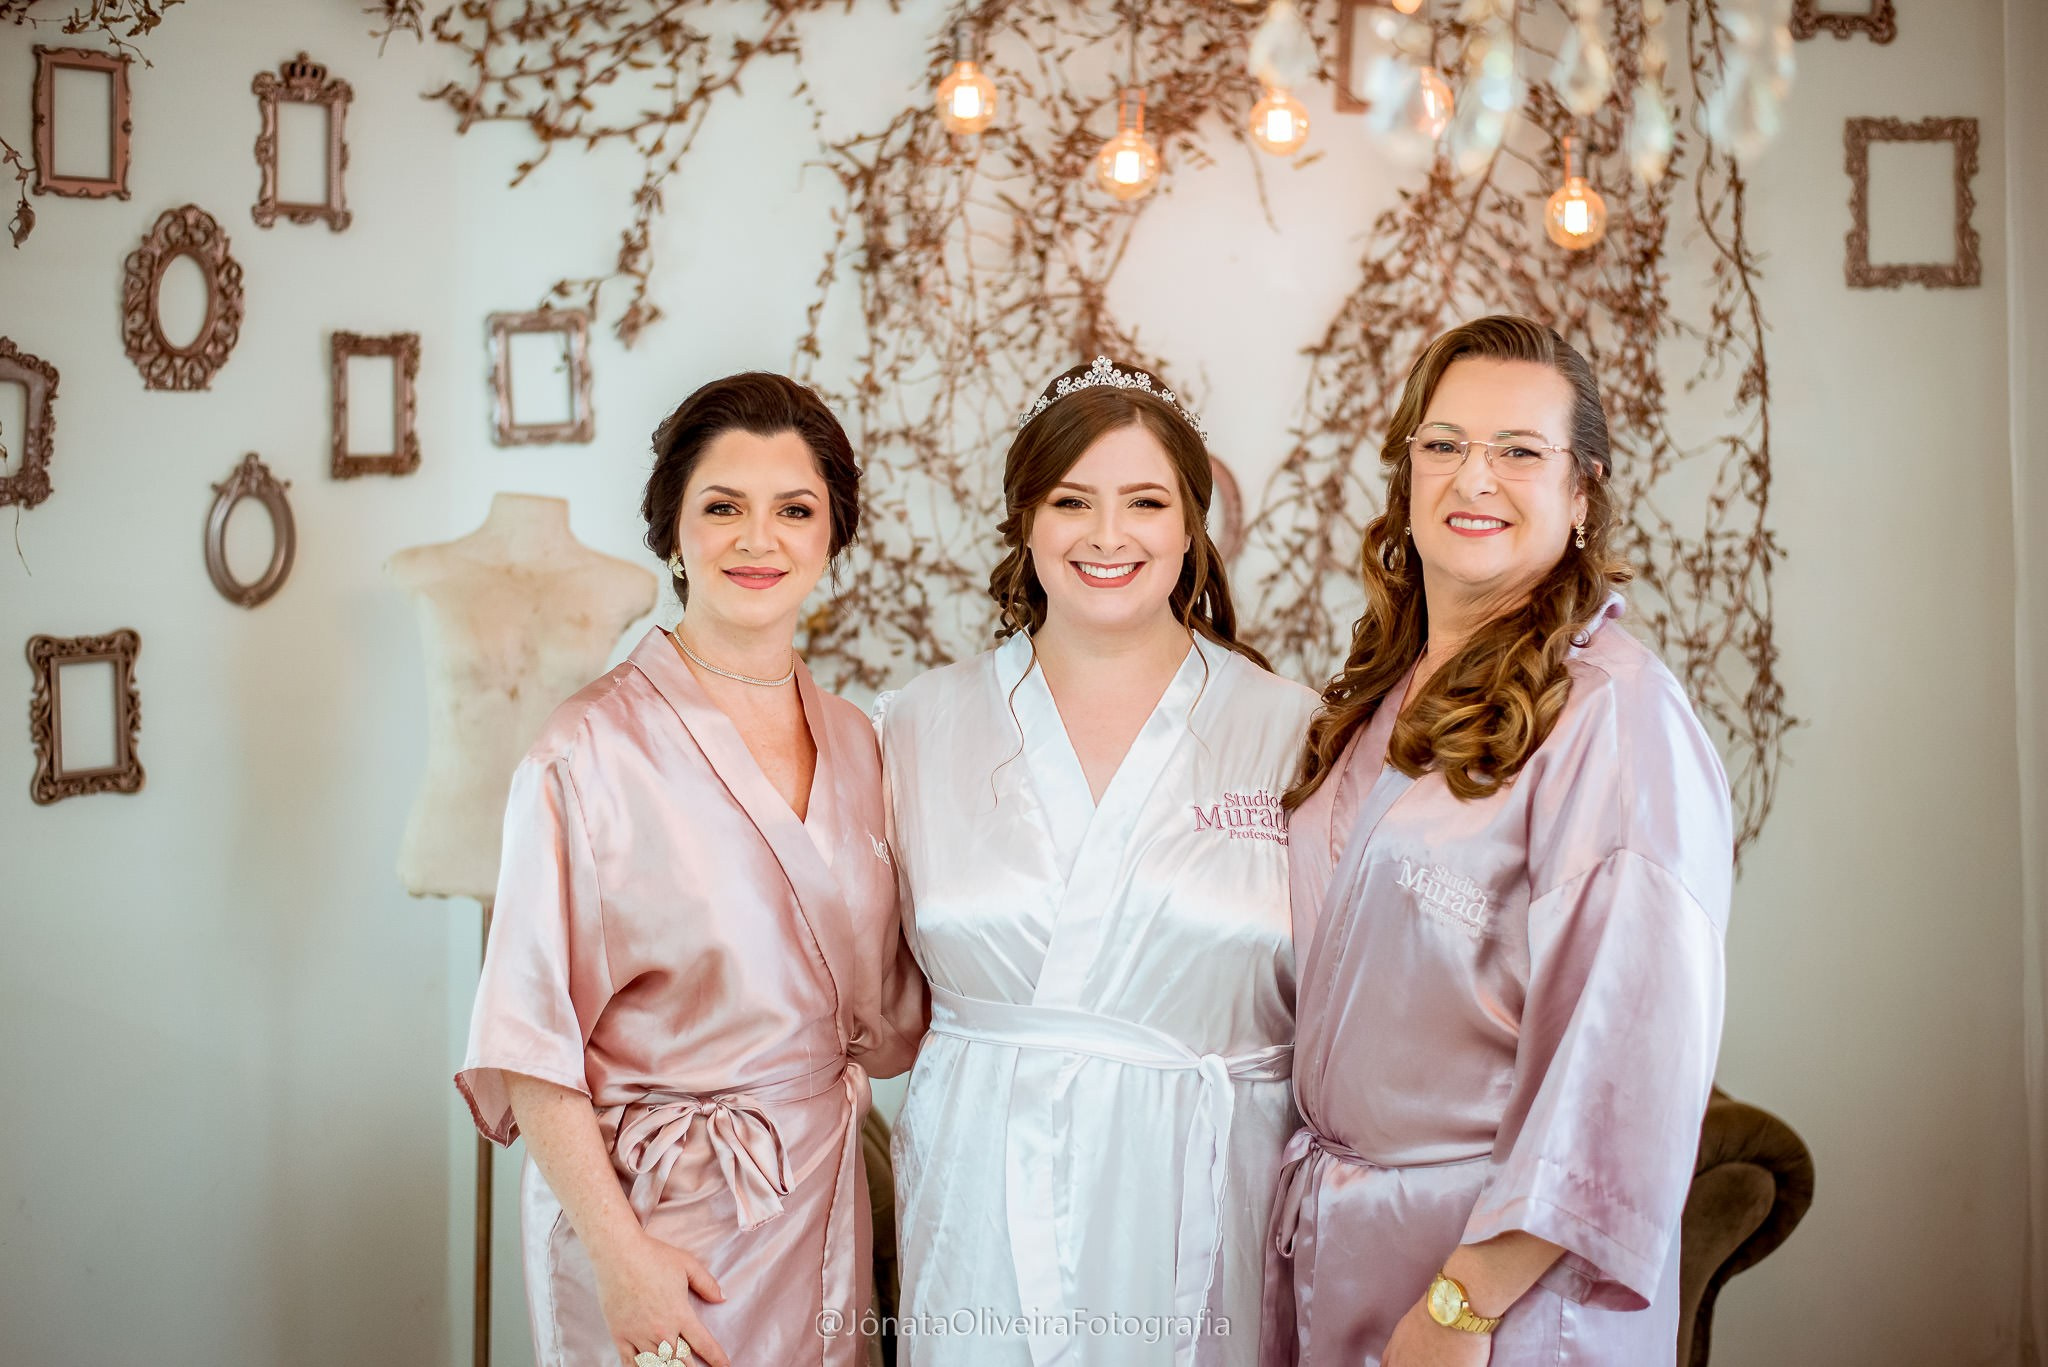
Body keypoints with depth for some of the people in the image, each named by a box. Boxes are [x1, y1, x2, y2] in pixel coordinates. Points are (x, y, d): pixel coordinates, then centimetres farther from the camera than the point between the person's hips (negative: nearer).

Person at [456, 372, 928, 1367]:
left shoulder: (856, 744, 3)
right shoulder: (588, 754, -15)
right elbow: (530, 1041, -15)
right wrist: (617, 1250, -18)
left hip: (826, 1202, 5)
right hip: (656, 1210, -5)